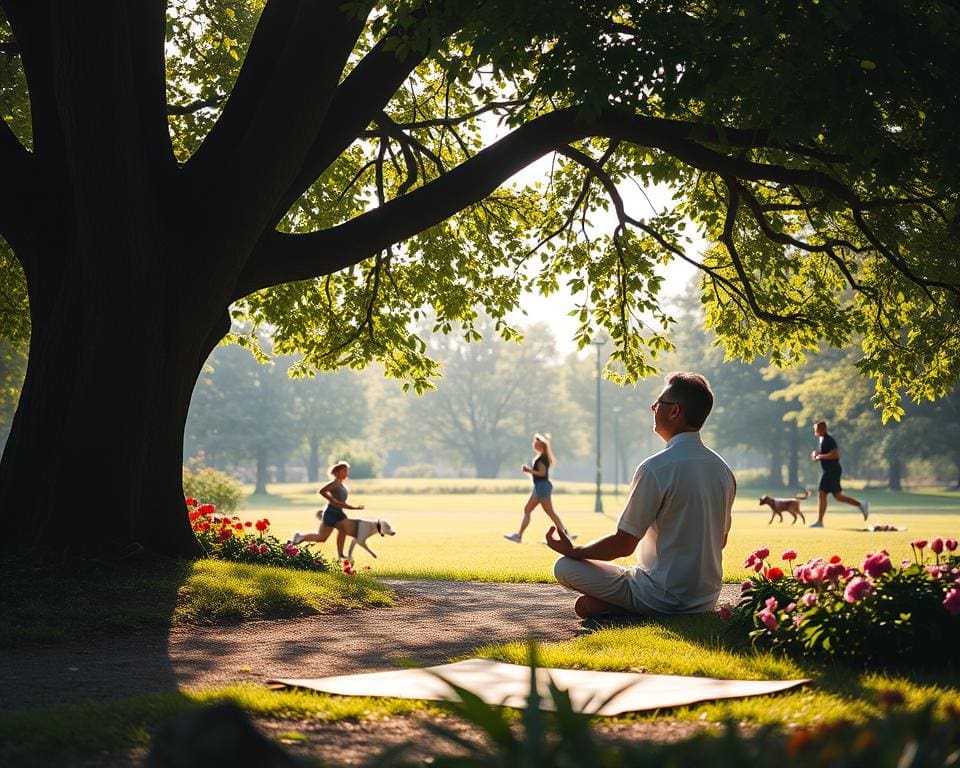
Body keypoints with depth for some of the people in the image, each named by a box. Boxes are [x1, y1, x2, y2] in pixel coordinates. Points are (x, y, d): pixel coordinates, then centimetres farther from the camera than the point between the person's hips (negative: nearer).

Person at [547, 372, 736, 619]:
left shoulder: (655, 469, -19)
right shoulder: (723, 469, 3)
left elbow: (623, 545, -15)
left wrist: (570, 550, 1)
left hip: (663, 599, -7)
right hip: (706, 600, 8)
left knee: (564, 566, 1)